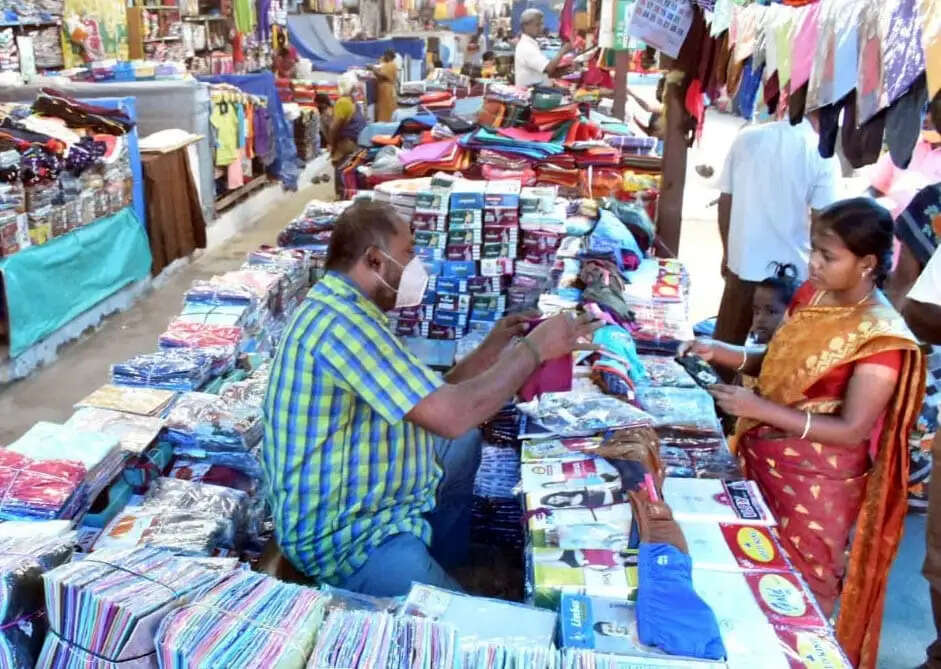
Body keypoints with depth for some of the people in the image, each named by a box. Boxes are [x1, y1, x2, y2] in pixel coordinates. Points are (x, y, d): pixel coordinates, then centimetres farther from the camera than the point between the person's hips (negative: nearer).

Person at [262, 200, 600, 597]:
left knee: (465, 445, 27)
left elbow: (431, 401, 11)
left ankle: (448, 568, 31)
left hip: (363, 502, 11)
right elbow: (452, 416, -31)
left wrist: (493, 349, 5)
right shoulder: (342, 322, -26)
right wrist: (533, 349, -18)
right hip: (343, 536, -11)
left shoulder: (345, 310, 8)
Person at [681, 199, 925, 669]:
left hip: (817, 482, -6)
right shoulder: (811, 294, 0)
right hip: (764, 459, 6)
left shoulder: (881, 337, -21)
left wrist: (759, 409, -28)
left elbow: (852, 432, -21)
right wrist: (723, 353, -7)